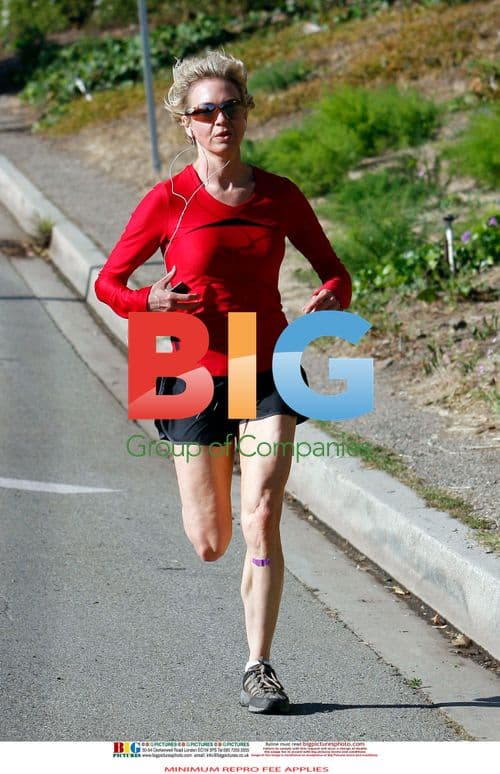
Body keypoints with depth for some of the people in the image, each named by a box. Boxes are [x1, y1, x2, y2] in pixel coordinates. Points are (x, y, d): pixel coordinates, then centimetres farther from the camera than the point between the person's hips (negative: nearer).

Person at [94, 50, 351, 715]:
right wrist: (149, 302, -20)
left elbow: (335, 272, 10)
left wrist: (329, 301, -13)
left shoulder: (280, 197, 1)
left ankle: (259, 667, 0)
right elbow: (108, 281, 1)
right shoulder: (169, 201, -6)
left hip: (269, 374, 1)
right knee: (210, 545, 5)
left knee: (262, 521, -13)